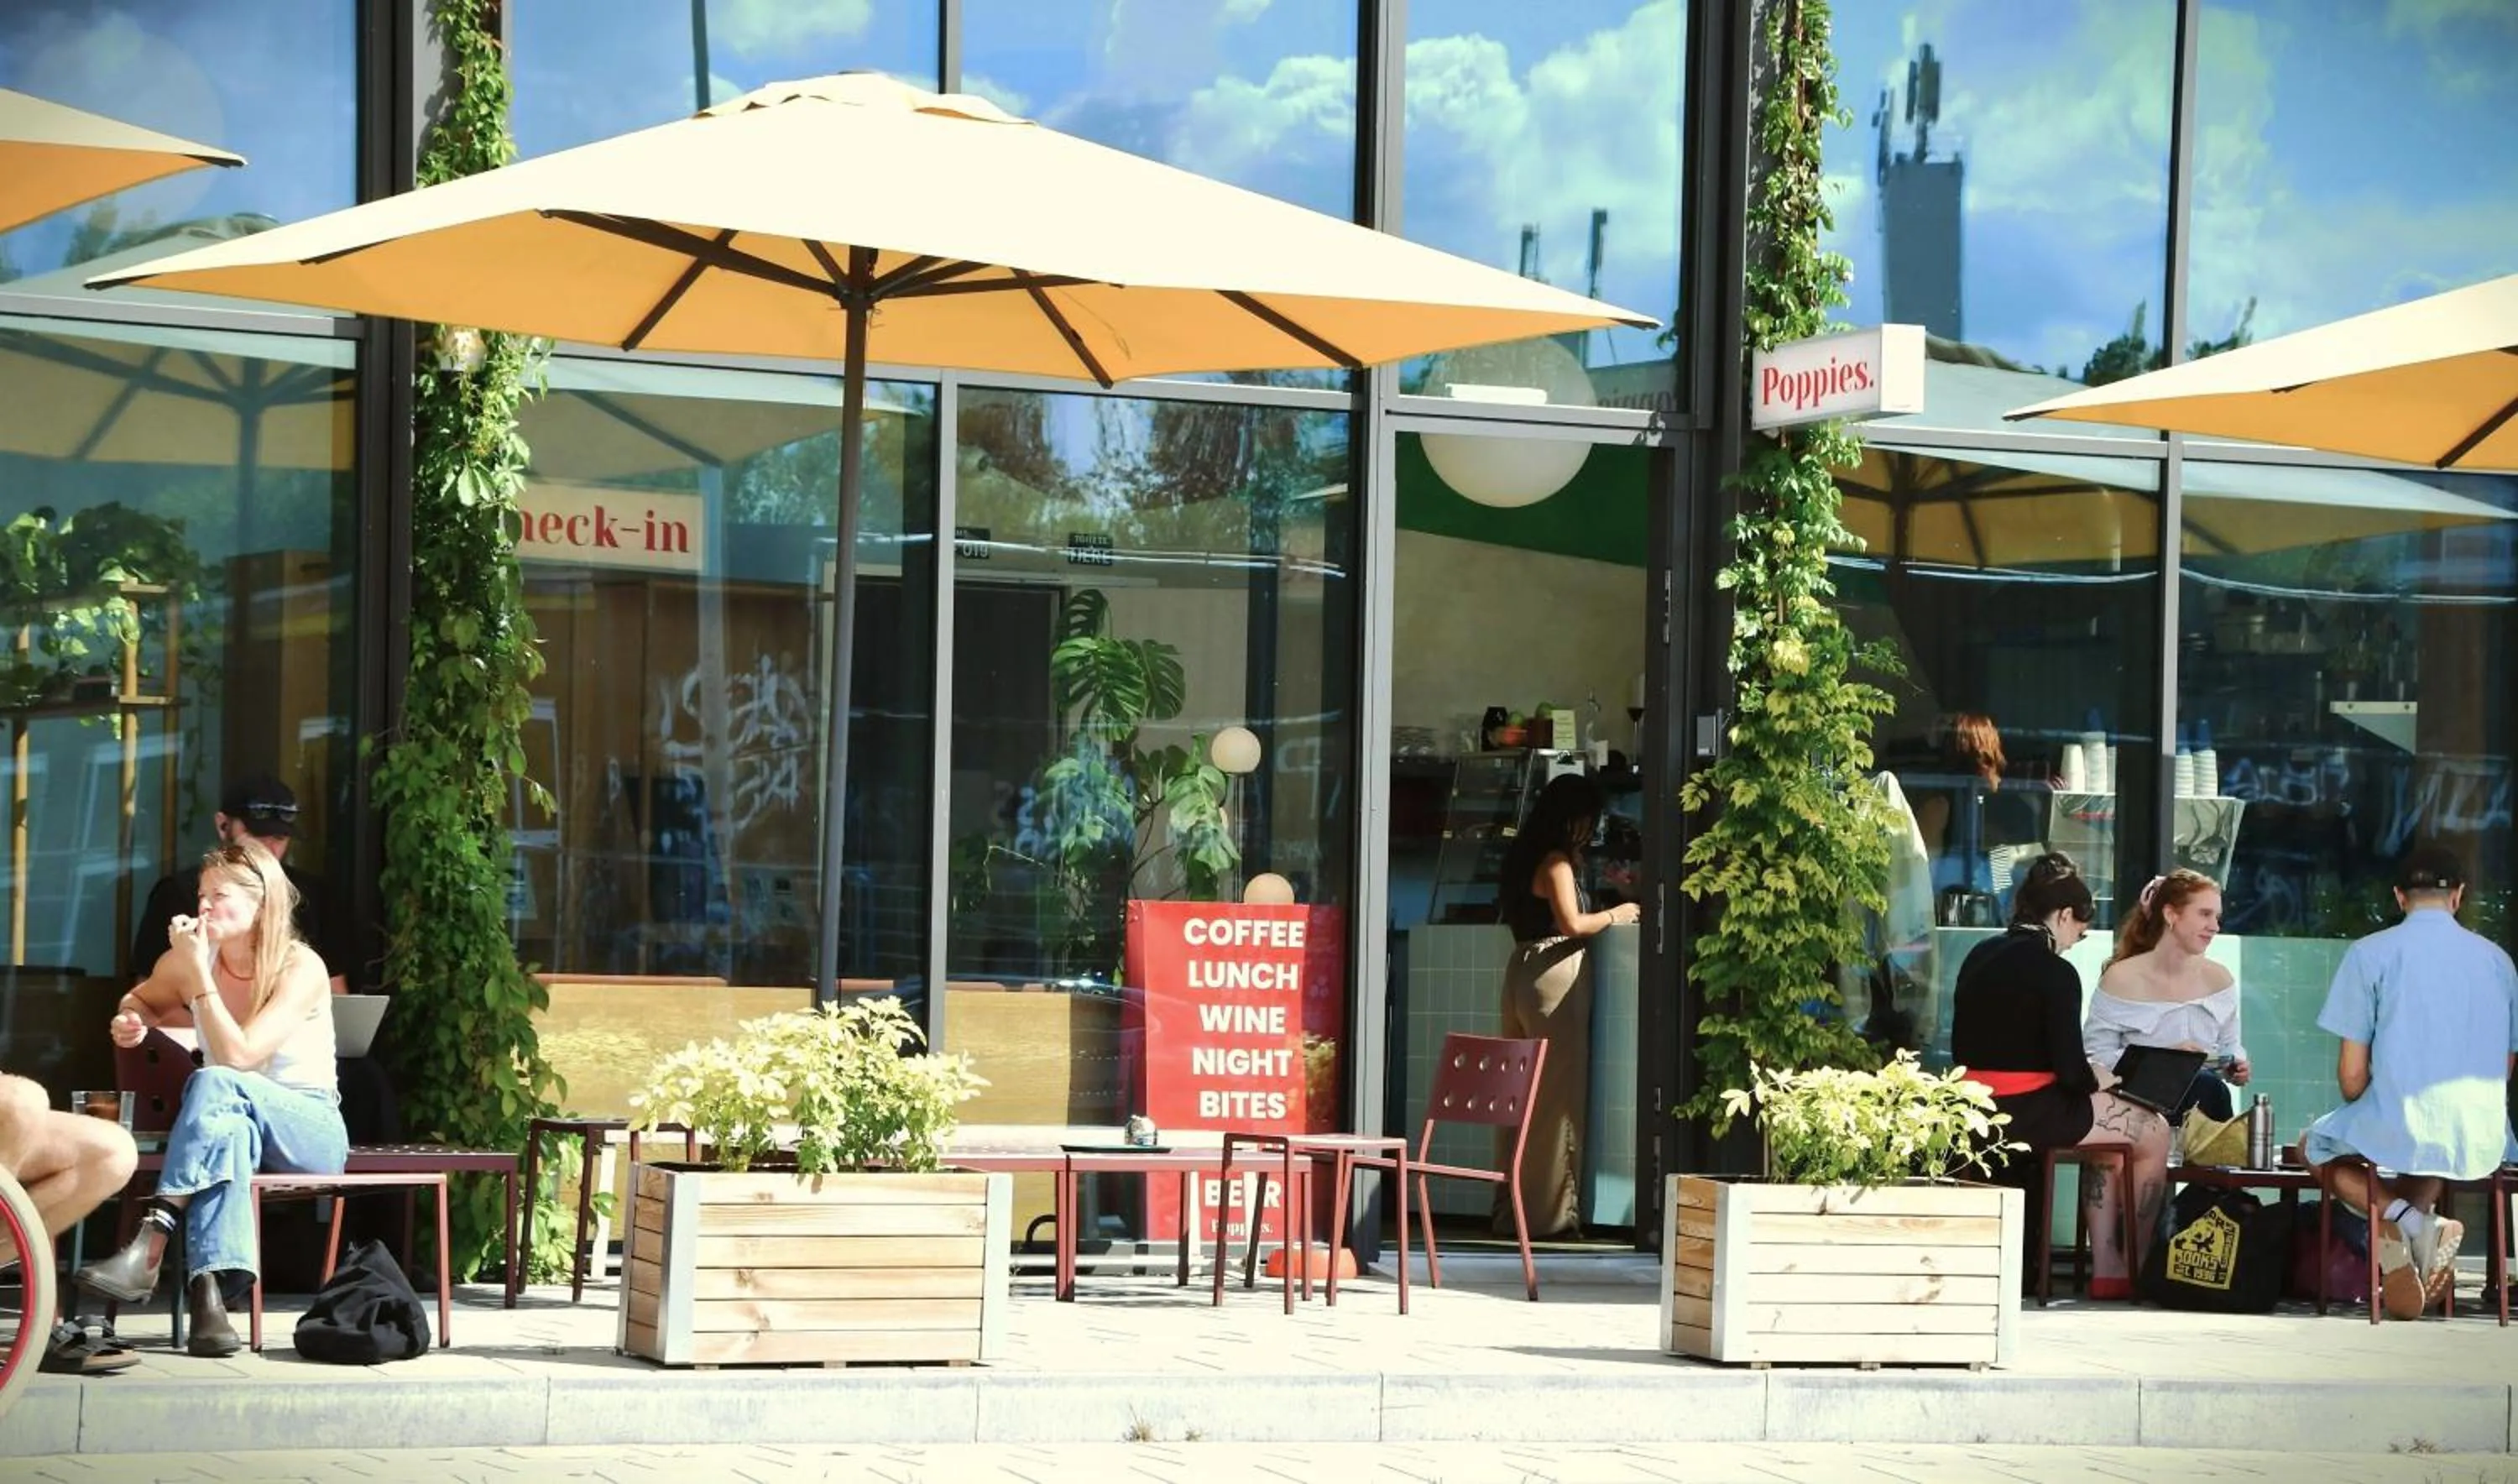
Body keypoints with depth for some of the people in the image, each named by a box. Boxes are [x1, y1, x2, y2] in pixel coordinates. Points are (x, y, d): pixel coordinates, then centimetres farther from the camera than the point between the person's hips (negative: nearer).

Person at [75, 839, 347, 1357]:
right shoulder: (188, 959, 0)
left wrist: (199, 974, -26)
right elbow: (143, 999, 24)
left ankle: (151, 1246, -50)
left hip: (312, 1130, -3)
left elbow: (236, 1057, -26)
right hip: (234, 1117, 3)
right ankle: (206, 1292, -57)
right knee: (227, 1128, -39)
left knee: (215, 1083, -37)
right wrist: (132, 1019, 0)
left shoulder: (300, 969, -14)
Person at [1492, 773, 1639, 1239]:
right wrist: (1615, 915, -3)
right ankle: (1549, 1211, -3)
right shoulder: (1557, 861, -11)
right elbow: (1572, 923, -19)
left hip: (1522, 971, 9)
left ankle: (1512, 1207, 13)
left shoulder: (1525, 857, 15)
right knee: (1557, 1094, -4)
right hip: (1555, 974, -9)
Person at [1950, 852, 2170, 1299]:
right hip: (2030, 1114, -8)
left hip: (1977, 1109, 8)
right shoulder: (2055, 972, -14)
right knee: (2154, 1132, 12)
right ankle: (2141, 1266, 23)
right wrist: (2097, 1080, 7)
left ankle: (2108, 1268, 24)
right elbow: (2070, 1072, -17)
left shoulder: (1979, 957, 10)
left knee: (2106, 1123, 29)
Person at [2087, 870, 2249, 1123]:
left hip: (2200, 1101, 5)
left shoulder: (2219, 979, 12)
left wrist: (2237, 1066, -1)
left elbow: (2229, 1045, 24)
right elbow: (2096, 1058, -9)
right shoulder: (2121, 979, -4)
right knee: (2208, 1087, -34)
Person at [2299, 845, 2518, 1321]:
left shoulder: (2371, 953, -3)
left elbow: (2352, 1076, -4)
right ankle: (2422, 1211, 9)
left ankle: (2400, 1217, -1)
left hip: (2398, 1129, -5)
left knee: (2315, 1147, 26)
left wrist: (2364, 1119, 17)